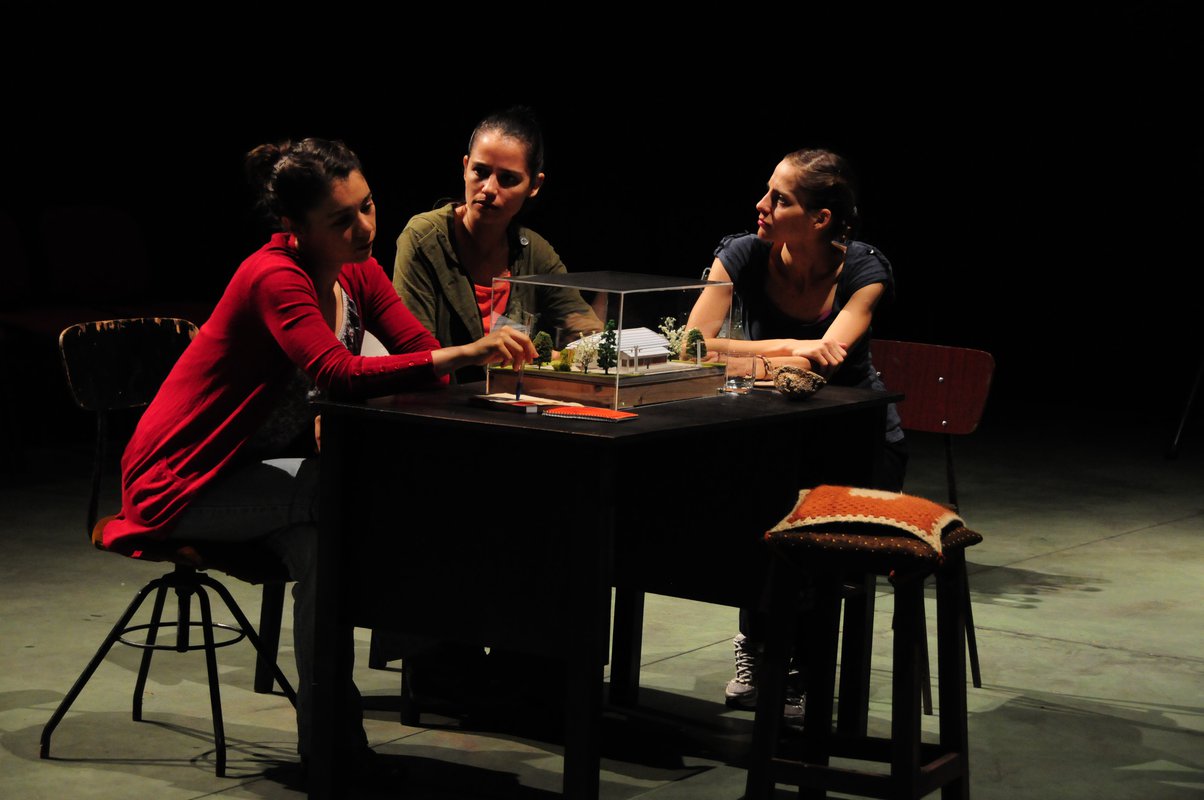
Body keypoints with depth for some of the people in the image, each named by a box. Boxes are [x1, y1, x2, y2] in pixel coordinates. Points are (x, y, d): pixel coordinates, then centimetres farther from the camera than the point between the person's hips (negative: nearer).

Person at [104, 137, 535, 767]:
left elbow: (420, 349, -6)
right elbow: (339, 373, -39)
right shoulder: (275, 277, -25)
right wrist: (464, 354, -46)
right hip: (177, 480, -7)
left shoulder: (357, 270, 0)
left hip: (252, 468, 7)